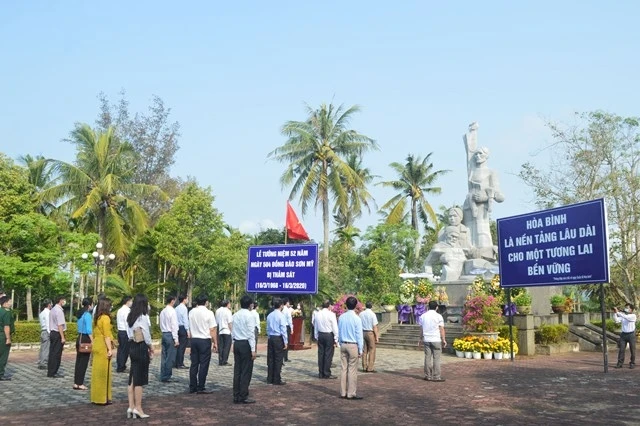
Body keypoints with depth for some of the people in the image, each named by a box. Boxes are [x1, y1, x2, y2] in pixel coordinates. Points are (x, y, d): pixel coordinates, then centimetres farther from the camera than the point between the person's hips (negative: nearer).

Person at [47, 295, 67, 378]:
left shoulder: (53, 310, 13)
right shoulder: (59, 310, -16)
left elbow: (52, 323, 16)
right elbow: (60, 325, -20)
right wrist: (62, 337, -19)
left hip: (52, 333, 9)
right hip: (57, 334, -9)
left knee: (52, 353, 13)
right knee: (57, 354, -2)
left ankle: (50, 372, 19)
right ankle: (53, 372, 2)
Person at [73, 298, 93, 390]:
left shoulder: (80, 314, 12)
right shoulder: (87, 315, -15)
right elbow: (89, 330, -20)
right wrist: (92, 341, -18)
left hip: (79, 338, 9)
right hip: (86, 339, -9)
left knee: (78, 361, 12)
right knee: (83, 362, -1)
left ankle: (76, 383, 18)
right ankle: (80, 384, 4)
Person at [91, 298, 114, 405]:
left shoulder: (97, 318, 11)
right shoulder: (105, 318, -13)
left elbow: (95, 334, 14)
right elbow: (107, 336, -17)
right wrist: (110, 349, -17)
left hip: (96, 346, 8)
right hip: (103, 348, -8)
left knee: (97, 372, 12)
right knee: (104, 373, -1)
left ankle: (96, 397, 19)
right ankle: (103, 399, 4)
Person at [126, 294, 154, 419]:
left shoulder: (130, 317, 8)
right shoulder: (143, 317, -15)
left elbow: (129, 333, 8)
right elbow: (146, 336, -14)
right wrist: (151, 347, 4)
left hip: (132, 347, 7)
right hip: (141, 348, -7)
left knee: (132, 378, 11)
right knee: (139, 380, 0)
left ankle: (131, 407, 13)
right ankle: (138, 408, 7)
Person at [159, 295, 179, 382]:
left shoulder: (163, 312, 10)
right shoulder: (172, 311, -13)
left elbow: (161, 325, 13)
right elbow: (174, 326, -14)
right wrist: (176, 339, -13)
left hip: (164, 334, 8)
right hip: (170, 335, -8)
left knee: (164, 357, 12)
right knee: (170, 358, -2)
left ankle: (163, 376, 18)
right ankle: (166, 377, 0)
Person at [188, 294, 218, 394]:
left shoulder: (191, 312, 6)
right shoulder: (209, 313, -10)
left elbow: (190, 328, 12)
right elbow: (213, 330, -9)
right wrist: (215, 343, -4)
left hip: (194, 340, 5)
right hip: (205, 340, -5)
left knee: (194, 364, 10)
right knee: (203, 365, 0)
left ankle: (192, 387, 14)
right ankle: (201, 388, 2)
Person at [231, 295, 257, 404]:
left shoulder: (235, 315, 9)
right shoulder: (249, 316, -12)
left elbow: (233, 332, 12)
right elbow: (251, 334, -15)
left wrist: (234, 344, 18)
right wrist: (253, 350, -13)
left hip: (236, 343, 7)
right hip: (246, 344, -7)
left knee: (237, 370, 10)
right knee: (246, 371, -1)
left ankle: (236, 396, 14)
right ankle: (243, 396, 1)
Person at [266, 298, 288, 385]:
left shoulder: (269, 315, 10)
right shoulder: (281, 315, -10)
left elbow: (268, 328, 13)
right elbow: (283, 330, -12)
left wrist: (270, 336, 18)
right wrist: (285, 342, -8)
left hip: (270, 338, 7)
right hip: (278, 338, -6)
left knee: (270, 359, 10)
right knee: (278, 359, -1)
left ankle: (270, 379, 16)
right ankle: (277, 380, 1)